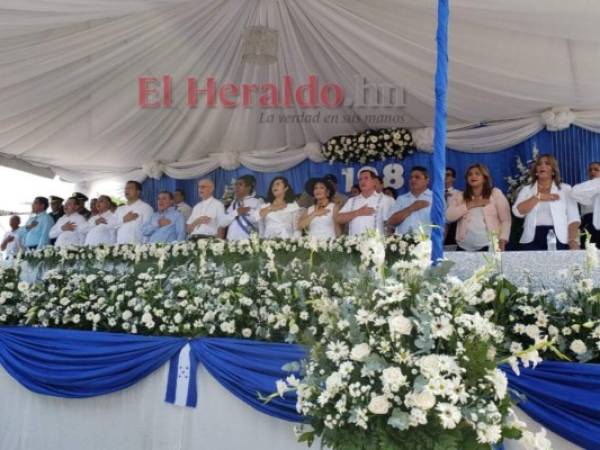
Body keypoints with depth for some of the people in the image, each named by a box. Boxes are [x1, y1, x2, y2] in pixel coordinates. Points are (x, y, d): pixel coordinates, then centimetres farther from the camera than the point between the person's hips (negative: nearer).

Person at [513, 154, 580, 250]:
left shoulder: (565, 189, 9)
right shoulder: (526, 189, 13)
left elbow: (573, 217, 2)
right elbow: (517, 211, -4)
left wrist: (573, 240, -12)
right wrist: (538, 197, -9)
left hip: (559, 239, 0)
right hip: (532, 239, 1)